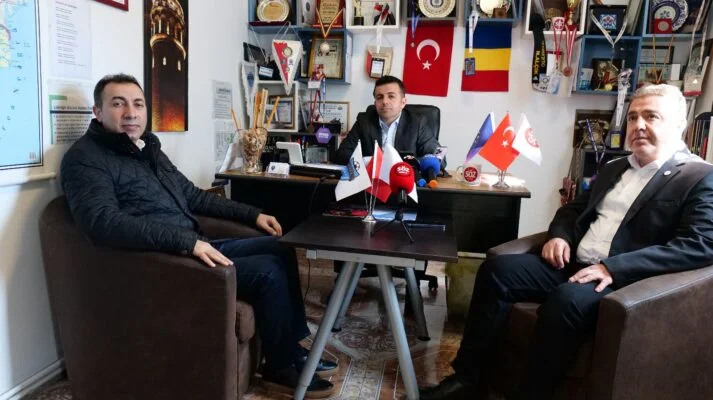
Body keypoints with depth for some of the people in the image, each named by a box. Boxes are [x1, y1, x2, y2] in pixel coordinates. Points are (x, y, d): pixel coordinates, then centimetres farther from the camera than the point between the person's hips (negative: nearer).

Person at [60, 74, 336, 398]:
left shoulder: (149, 148, 16)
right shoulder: (85, 158, -11)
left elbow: (192, 195, 23)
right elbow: (104, 223, -28)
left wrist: (252, 214, 17)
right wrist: (187, 242, -36)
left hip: (196, 246, 9)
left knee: (281, 248, 5)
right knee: (268, 272, -18)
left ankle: (293, 348, 15)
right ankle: (281, 368, 4)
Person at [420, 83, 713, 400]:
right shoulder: (613, 169, 20)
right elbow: (574, 208, 26)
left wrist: (612, 267, -24)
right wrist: (559, 235, 0)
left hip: (624, 280, -6)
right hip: (573, 265, 7)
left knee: (565, 300, -36)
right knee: (496, 269, -13)